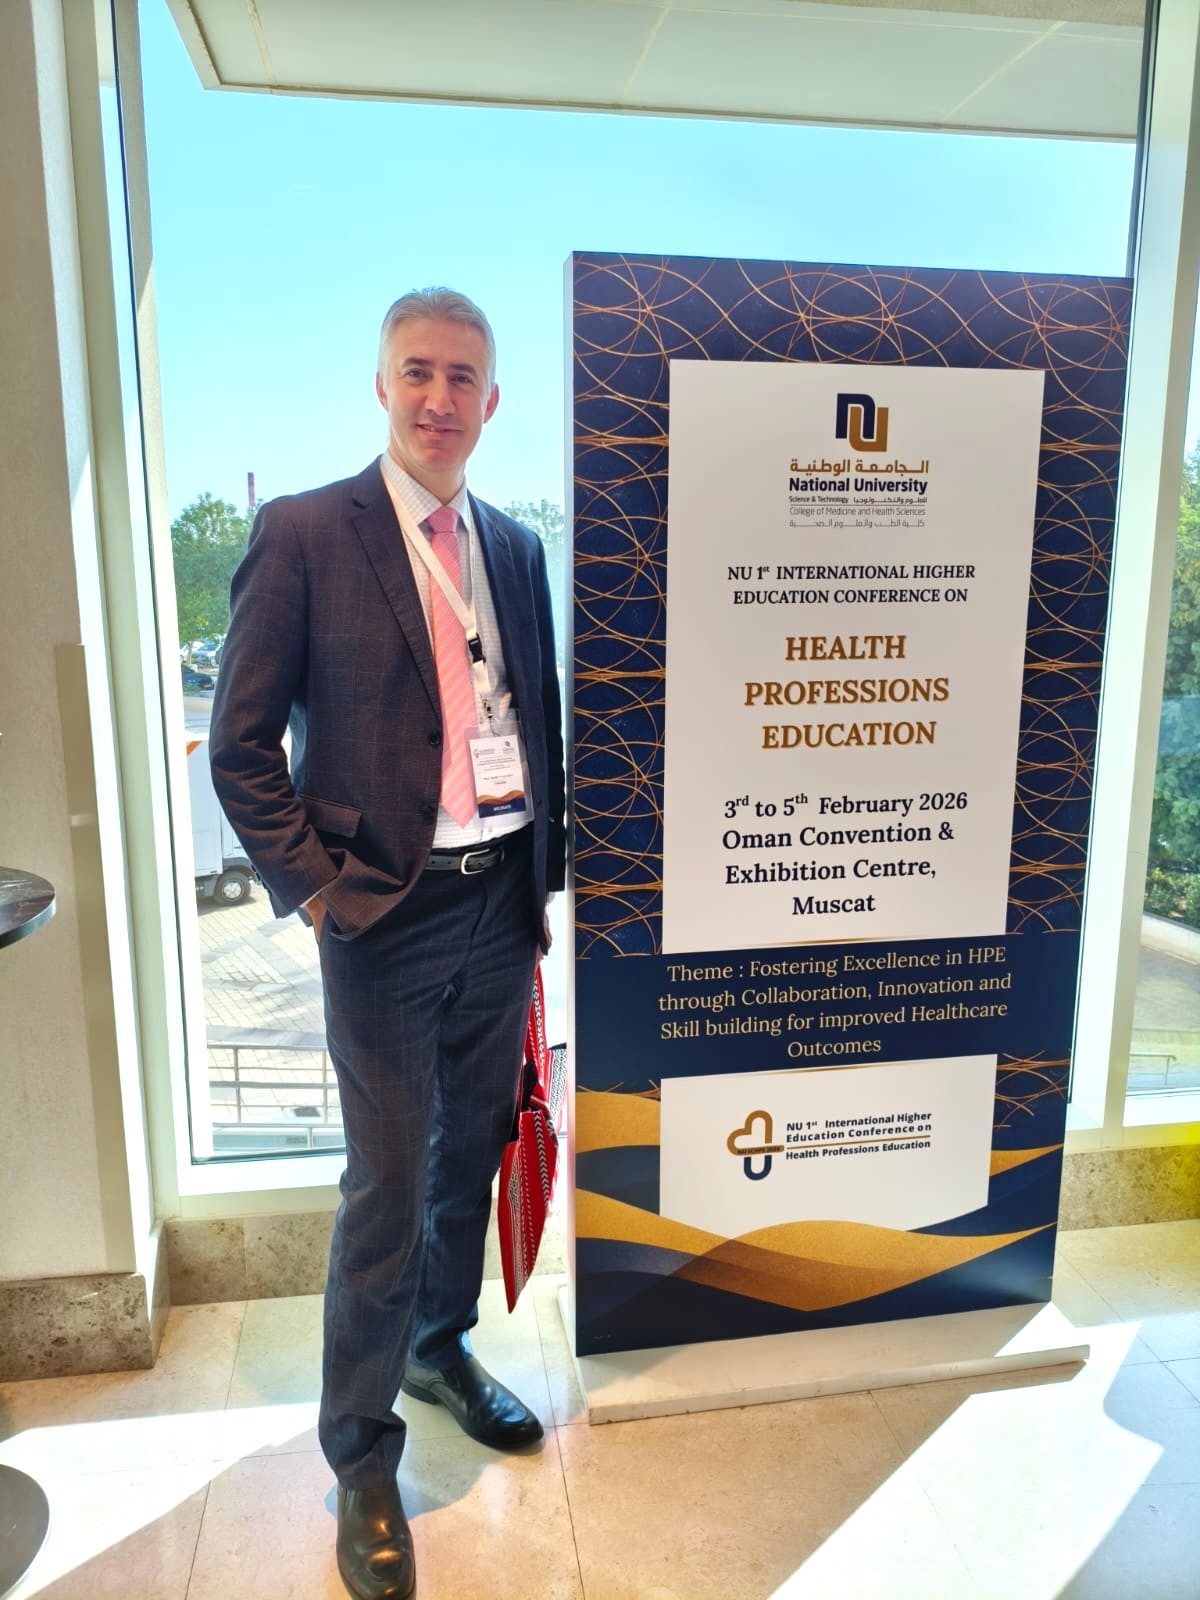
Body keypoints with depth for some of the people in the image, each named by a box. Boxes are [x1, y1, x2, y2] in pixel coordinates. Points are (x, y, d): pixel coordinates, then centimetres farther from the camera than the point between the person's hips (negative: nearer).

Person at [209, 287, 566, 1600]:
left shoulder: (516, 546, 9)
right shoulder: (302, 534, -7)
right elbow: (239, 743, -8)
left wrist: (545, 869, 9)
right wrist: (312, 885, -11)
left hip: (503, 902, 6)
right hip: (387, 913, -5)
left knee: (473, 1157, 19)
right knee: (388, 1187, 4)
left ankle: (442, 1350, 45)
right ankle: (361, 1458, 26)